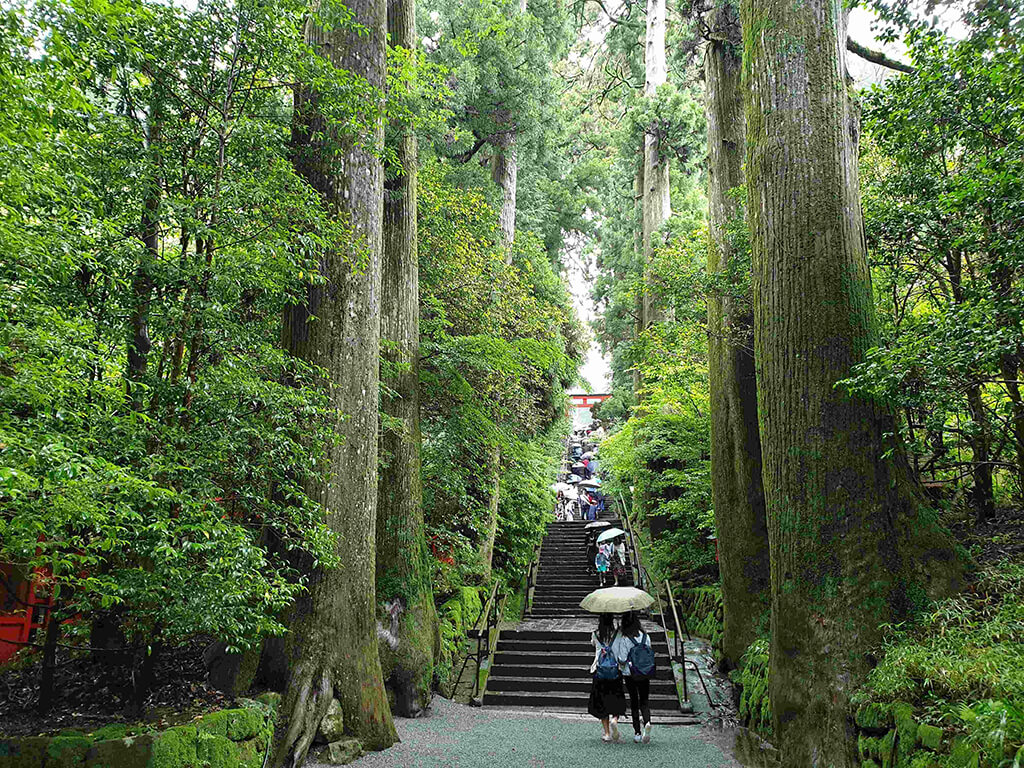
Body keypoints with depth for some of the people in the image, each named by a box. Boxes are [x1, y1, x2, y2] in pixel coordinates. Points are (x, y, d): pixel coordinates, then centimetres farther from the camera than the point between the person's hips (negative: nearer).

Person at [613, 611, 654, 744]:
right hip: (645, 674, 2)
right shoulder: (645, 636, -3)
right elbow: (649, 653, 2)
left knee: (634, 702, 10)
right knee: (645, 700, 11)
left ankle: (637, 732, 12)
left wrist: (621, 665, 8)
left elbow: (622, 659, -13)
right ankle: (647, 722, -17)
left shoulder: (623, 638, -13)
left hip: (630, 674, -2)